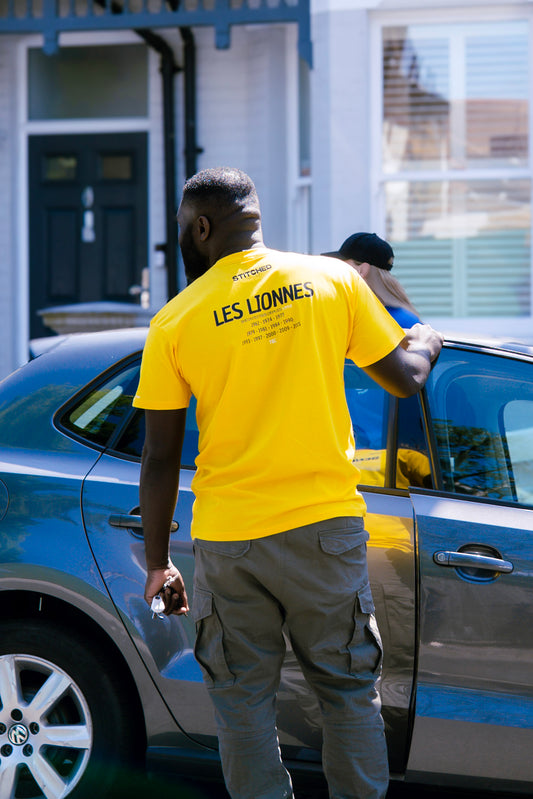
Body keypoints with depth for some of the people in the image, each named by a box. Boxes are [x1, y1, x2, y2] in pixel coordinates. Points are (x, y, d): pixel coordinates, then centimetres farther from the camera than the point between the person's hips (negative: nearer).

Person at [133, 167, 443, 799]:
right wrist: (426, 341, 29)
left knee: (243, 700, 11)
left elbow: (159, 461, -1)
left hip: (227, 539, -1)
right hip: (326, 522, 1)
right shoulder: (332, 279, -1)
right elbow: (403, 379, 7)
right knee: (349, 691, 13)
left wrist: (158, 564, 9)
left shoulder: (174, 322, -3)